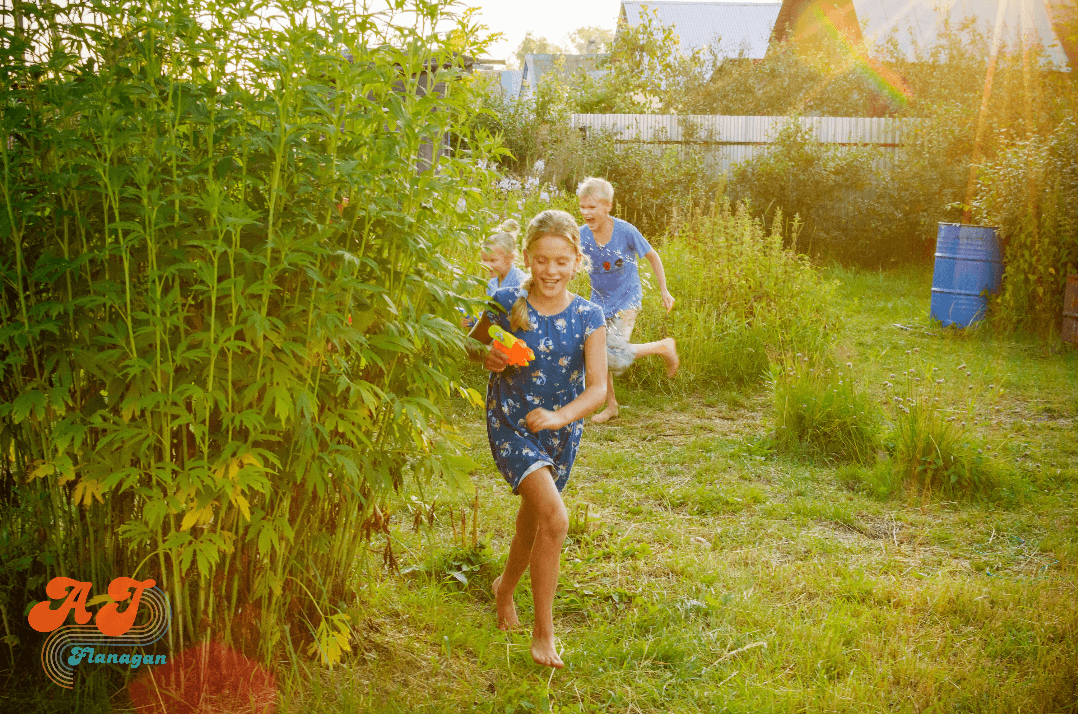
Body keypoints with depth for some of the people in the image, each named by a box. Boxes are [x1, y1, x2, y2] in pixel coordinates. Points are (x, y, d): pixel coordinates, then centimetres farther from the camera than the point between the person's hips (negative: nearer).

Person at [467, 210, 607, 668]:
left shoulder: (588, 317, -9)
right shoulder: (507, 304, -12)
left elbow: (598, 388, -15)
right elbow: (470, 343, 5)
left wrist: (559, 417, -32)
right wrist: (487, 356, -18)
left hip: (561, 430, 3)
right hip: (511, 425, -3)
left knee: (532, 526, 19)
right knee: (555, 518, -21)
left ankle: (505, 587, 50)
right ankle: (544, 632, -6)